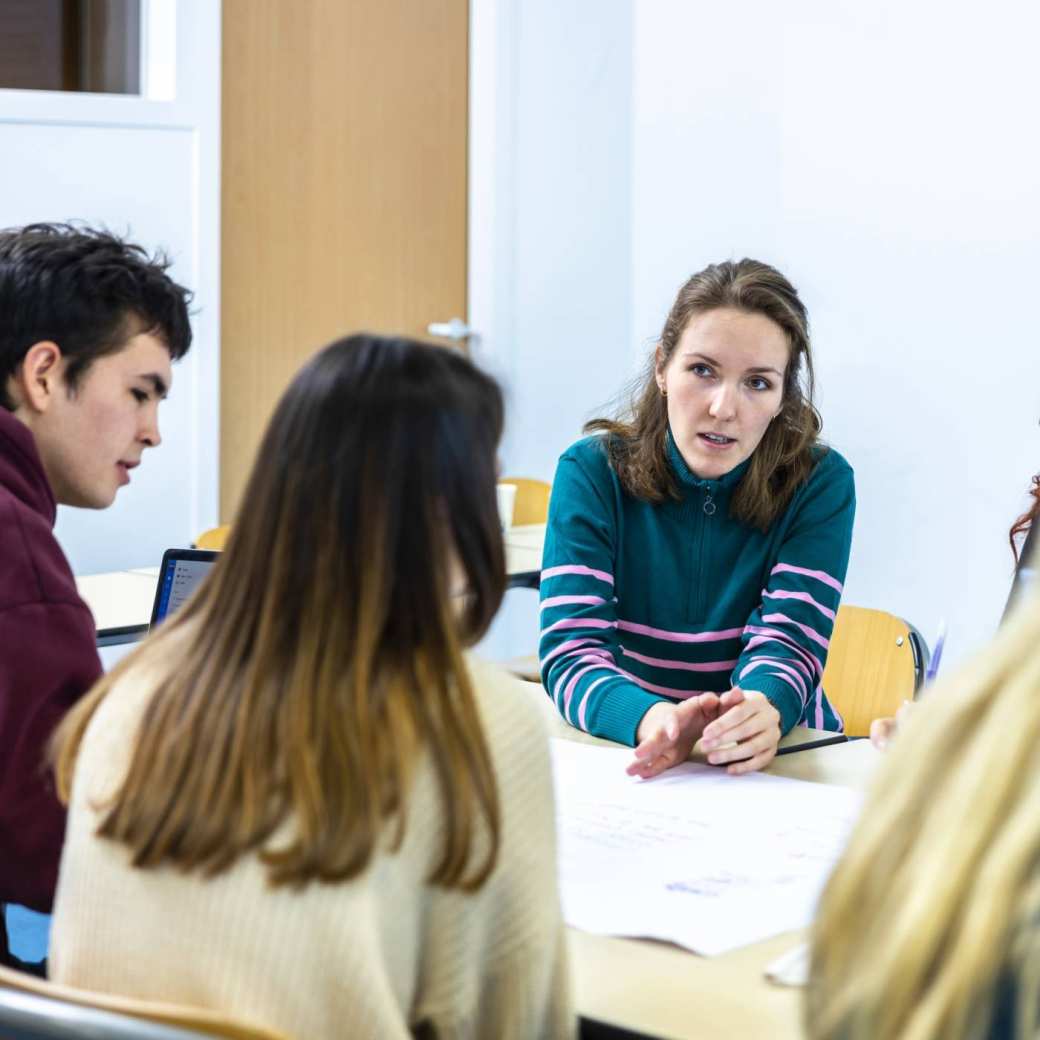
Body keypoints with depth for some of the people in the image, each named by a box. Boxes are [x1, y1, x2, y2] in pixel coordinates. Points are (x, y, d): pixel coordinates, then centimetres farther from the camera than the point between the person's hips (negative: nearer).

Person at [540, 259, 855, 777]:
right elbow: (572, 650, -13)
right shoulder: (592, 472, -5)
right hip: (626, 752, 0)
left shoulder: (821, 484, -4)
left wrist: (763, 711, -33)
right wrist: (650, 720, -34)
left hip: (777, 760, 1)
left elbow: (787, 643, -10)